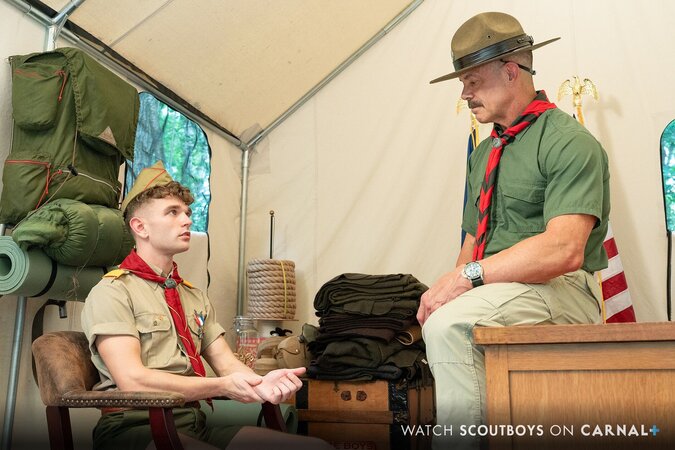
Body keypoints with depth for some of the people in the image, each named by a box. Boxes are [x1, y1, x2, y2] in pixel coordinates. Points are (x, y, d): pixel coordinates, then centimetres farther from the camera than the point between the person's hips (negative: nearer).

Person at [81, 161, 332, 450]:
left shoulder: (196, 297, 20)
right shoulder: (110, 293, -2)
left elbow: (226, 362, 10)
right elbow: (132, 380, -14)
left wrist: (260, 383, -12)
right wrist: (223, 386, -14)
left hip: (195, 424, 7)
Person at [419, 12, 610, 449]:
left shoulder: (570, 142, -6)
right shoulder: (484, 154, 18)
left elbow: (564, 250, -20)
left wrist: (468, 278, -23)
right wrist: (452, 283, -2)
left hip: (560, 291, -7)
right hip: (496, 292, 7)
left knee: (448, 323, -31)